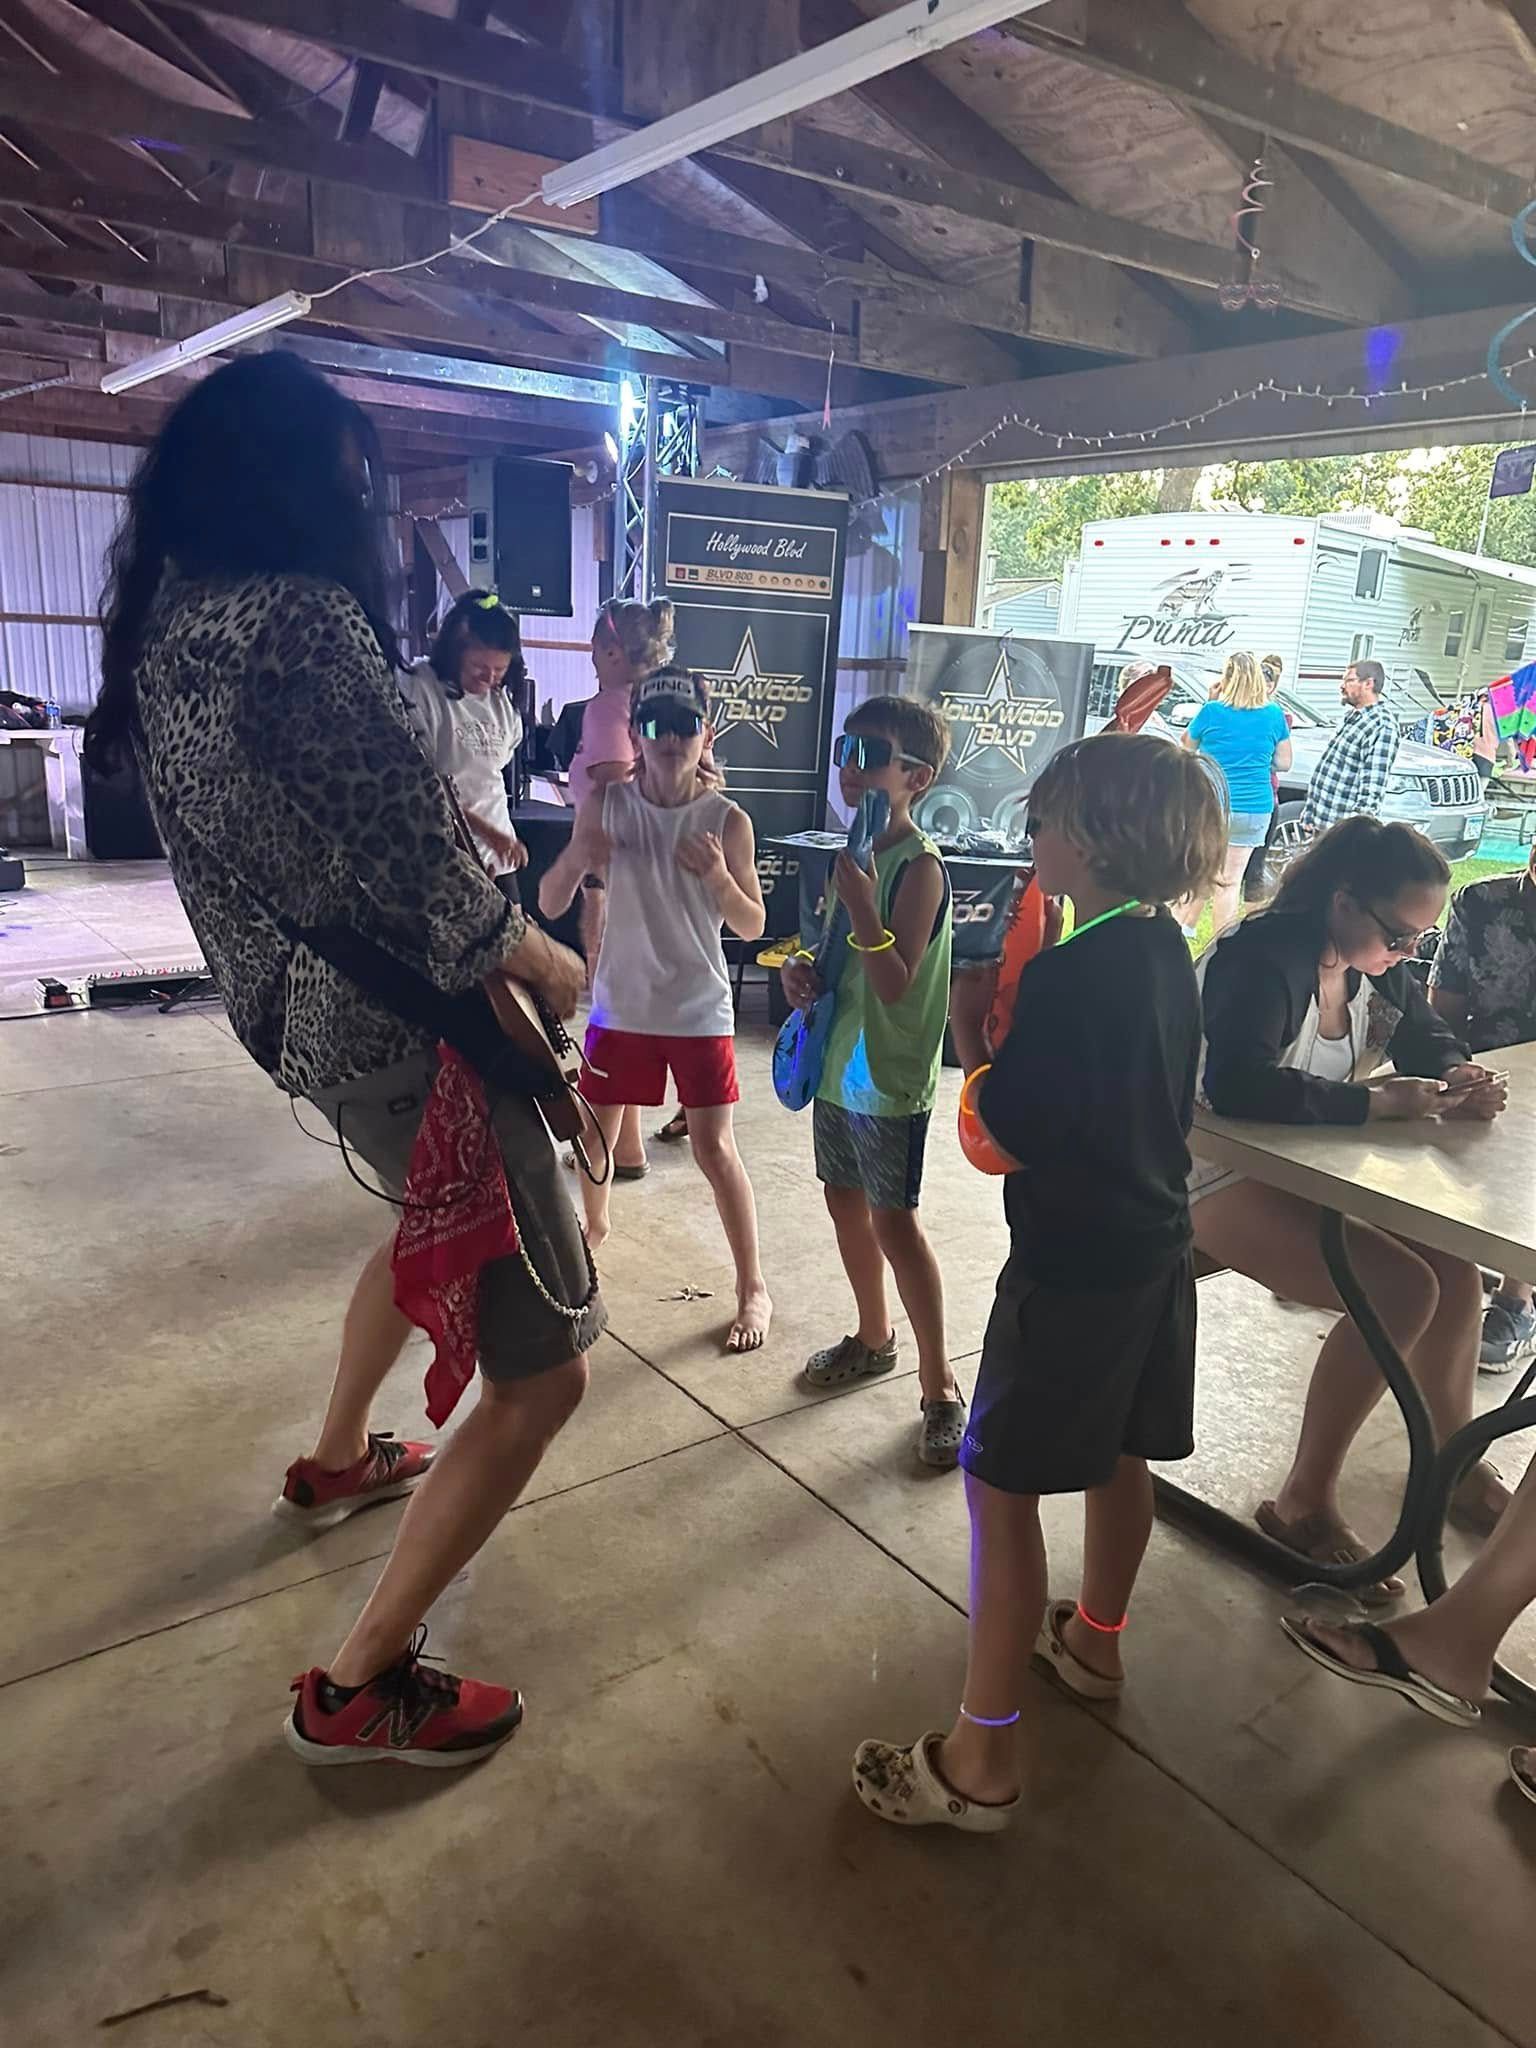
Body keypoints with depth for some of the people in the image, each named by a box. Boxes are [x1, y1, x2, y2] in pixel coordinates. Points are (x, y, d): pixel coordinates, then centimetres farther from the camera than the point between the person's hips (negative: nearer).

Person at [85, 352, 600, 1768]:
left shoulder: (163, 619, 7)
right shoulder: (303, 617, -21)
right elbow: (422, 881, -23)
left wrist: (456, 816, 14)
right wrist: (552, 965, -5)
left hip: (295, 1013, 10)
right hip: (409, 1031, -10)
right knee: (544, 1366, -2)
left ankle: (338, 1462, 53)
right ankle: (360, 1690, 10)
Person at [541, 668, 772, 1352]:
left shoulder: (728, 820, -10)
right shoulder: (606, 805, -5)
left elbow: (752, 926, -5)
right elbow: (549, 905, -3)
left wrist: (719, 876, -25)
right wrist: (574, 862, -24)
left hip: (699, 1012, -3)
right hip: (621, 1004, 3)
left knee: (715, 1149, -2)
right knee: (595, 1132, 17)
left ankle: (752, 1288, 12)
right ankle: (594, 1224, 48)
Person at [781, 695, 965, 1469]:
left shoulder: (918, 865, -17)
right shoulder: (846, 848, 7)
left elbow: (895, 981, -22)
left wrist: (861, 903, -31)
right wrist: (804, 972, -2)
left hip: (891, 1074, -8)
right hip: (838, 1062, 8)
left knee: (893, 1219, -5)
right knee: (846, 1201, 17)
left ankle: (939, 1385, 7)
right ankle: (873, 1339, 37)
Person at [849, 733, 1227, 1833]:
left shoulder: (1068, 975, -24)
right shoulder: (1168, 951, 3)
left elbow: (1001, 1137, -21)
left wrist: (968, 1031, -9)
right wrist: (1005, 1020, 3)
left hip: (1072, 1268, -9)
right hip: (1156, 1249, 9)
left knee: (1003, 1487, 0)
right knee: (1119, 1457, 24)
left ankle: (982, 1762, 9)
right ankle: (1094, 1641, 47)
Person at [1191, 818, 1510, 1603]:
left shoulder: (1375, 966, 4)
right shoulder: (1259, 959, -23)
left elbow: (1429, 1038, 16)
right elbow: (1237, 1083, -35)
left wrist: (1458, 1077, -8)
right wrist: (1375, 1102, -32)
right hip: (1222, 1178, -9)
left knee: (1454, 1269, -1)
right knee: (1399, 1290, -22)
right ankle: (1304, 1505, -8)